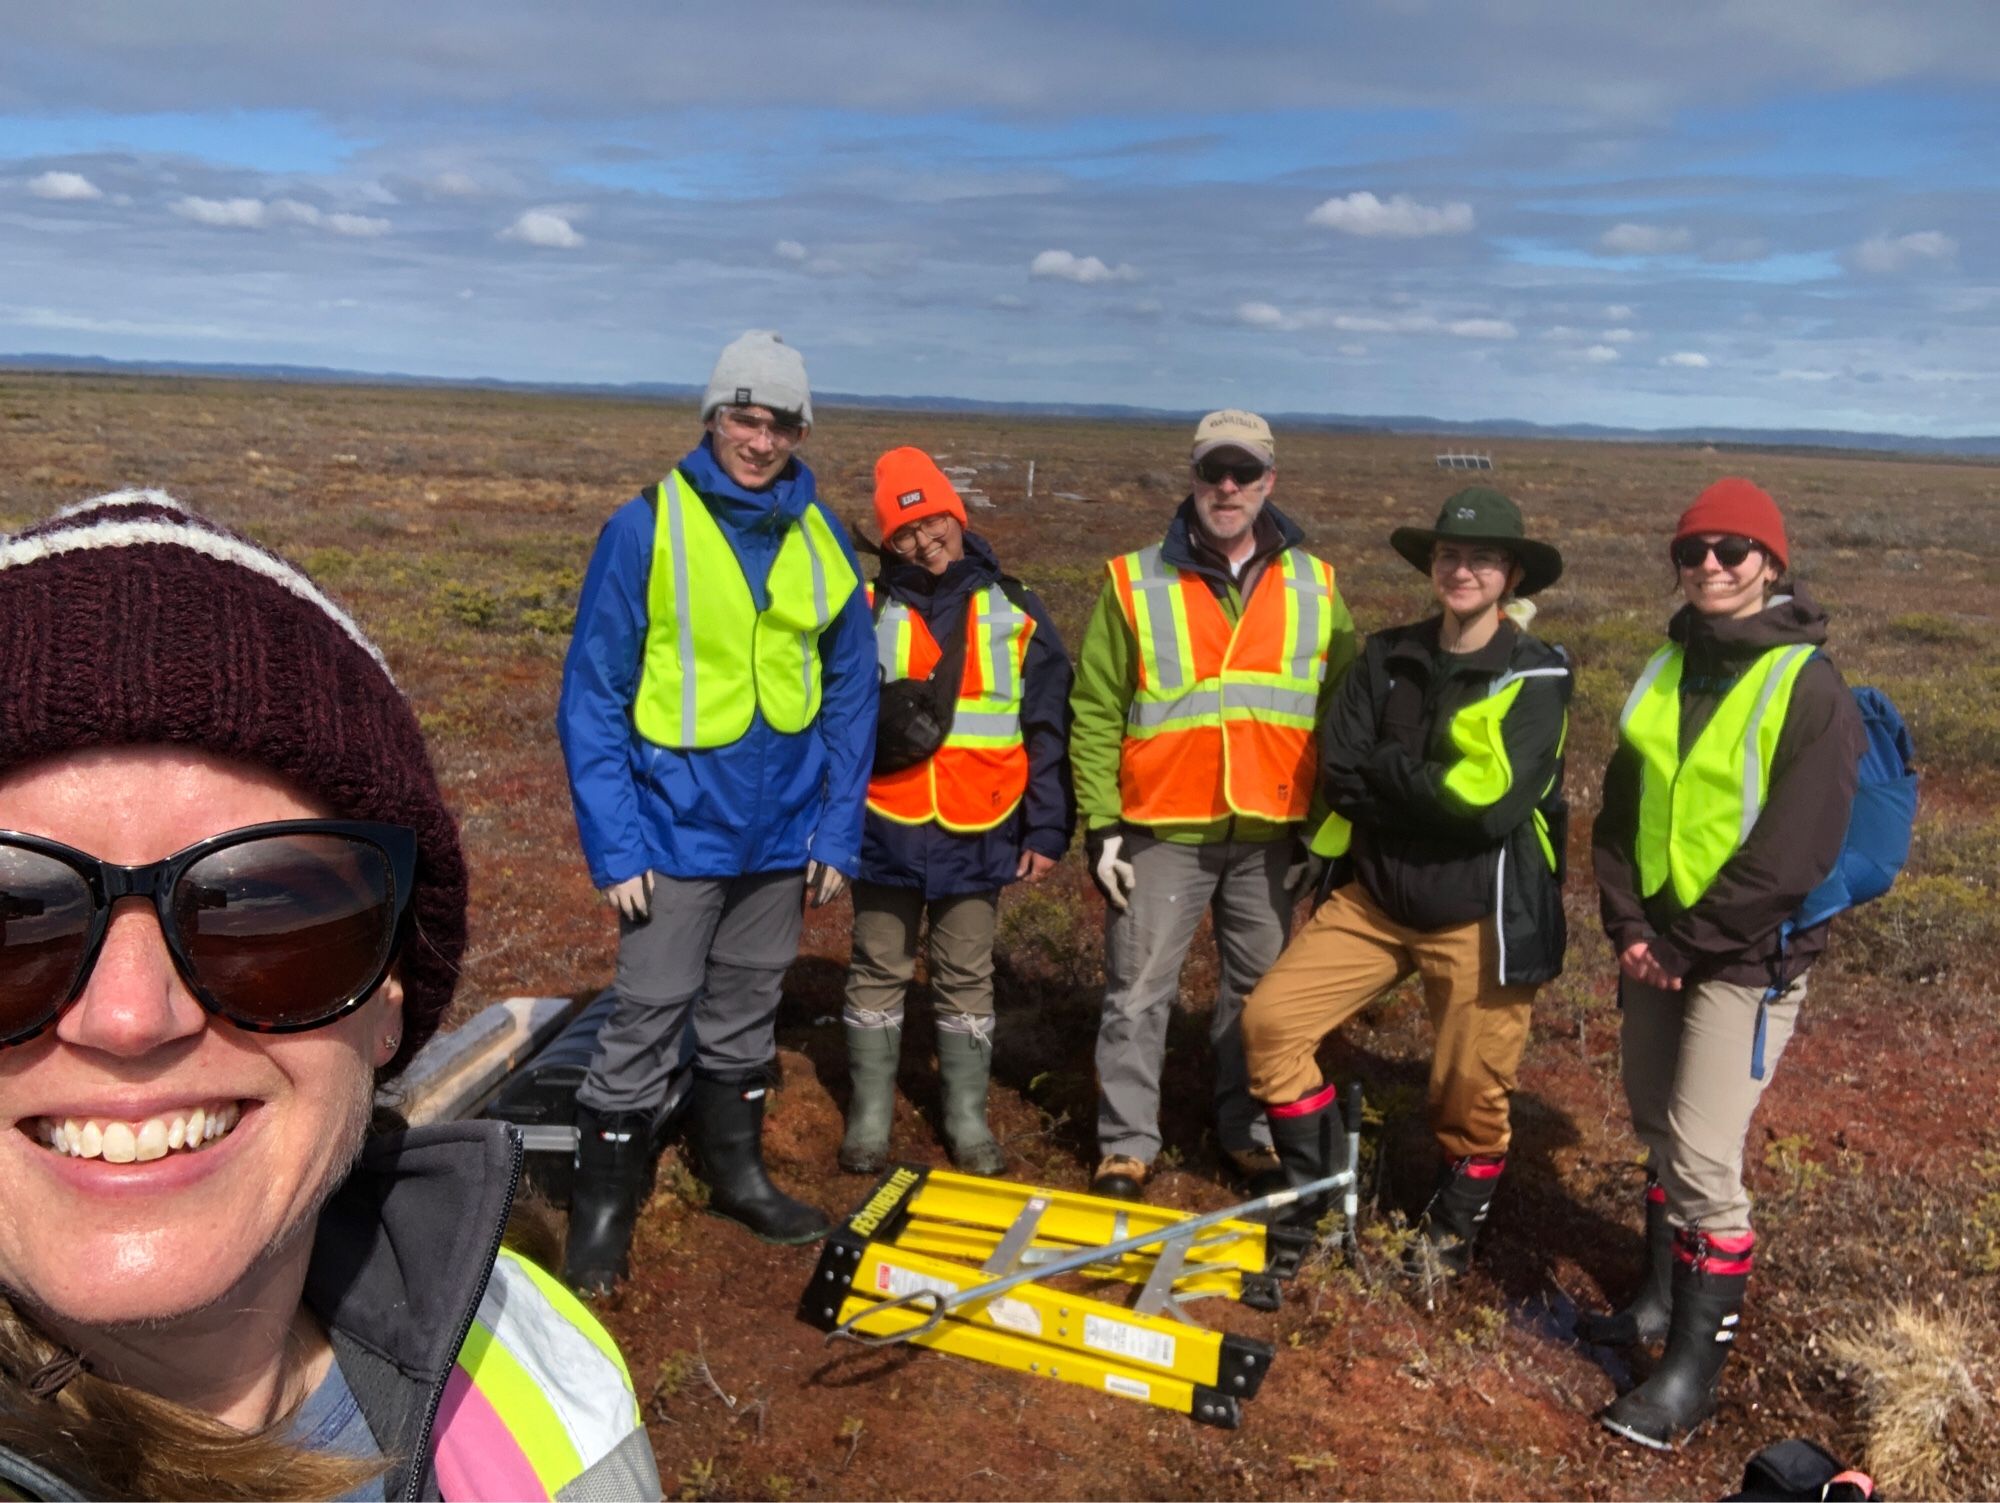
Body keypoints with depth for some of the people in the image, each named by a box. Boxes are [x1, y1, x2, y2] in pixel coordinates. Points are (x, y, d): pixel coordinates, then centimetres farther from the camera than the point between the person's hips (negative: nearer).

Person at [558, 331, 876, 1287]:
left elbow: (850, 696, 7)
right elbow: (592, 697, -8)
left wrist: (839, 834, 2)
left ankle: (735, 1170, 37)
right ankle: (602, 1207, 21)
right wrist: (613, 844, -13)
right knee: (648, 1020, 3)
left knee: (746, 1018, 18)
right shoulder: (647, 528, -8)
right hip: (678, 829, -4)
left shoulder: (822, 542, 3)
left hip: (782, 835, 4)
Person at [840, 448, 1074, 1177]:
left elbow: (1049, 731, 3)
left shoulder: (1015, 612, 2)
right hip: (884, 829, 0)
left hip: (979, 835, 0)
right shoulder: (870, 611, 2)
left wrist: (1047, 829, 0)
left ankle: (967, 1117, 23)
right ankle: (870, 1113, 24)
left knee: (967, 978, 10)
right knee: (878, 972, 10)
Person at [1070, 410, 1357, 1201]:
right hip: (1162, 832, -2)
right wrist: (1101, 825, -6)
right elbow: (1095, 714, -1)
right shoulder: (1135, 582, -1)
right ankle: (1127, 1142, 18)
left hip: (1271, 834, 2)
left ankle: (1247, 1129, 30)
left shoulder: (1315, 588, 5)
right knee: (1138, 992, 3)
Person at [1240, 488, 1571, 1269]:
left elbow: (1496, 802, -21)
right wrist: (1436, 786, -16)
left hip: (1480, 916, -4)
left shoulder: (1537, 675, -9)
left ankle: (1453, 1225, 38)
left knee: (1471, 1095, 8)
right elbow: (1338, 773, -5)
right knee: (1271, 1018, -4)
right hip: (1375, 895, 4)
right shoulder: (1388, 656, 3)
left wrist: (1385, 770, -13)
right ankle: (1313, 1190, 17)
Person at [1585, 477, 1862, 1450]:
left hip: (1746, 957, -6)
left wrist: (1683, 944, -16)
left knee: (1704, 1156, -6)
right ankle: (1663, 1298, 35)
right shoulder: (1666, 671, 8)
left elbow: (1793, 855, -17)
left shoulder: (1810, 689, -12)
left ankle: (1696, 1361, 9)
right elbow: (1619, 812, 9)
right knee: (1657, 1131, 17)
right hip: (1654, 946, 7)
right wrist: (1629, 925, -4)